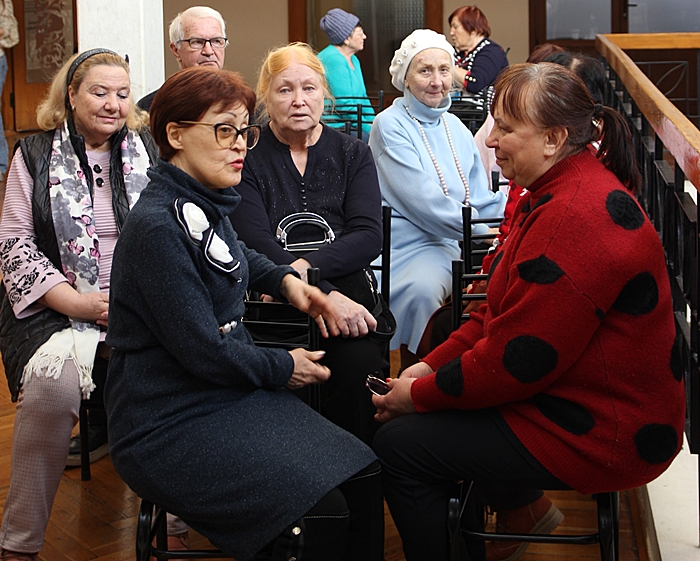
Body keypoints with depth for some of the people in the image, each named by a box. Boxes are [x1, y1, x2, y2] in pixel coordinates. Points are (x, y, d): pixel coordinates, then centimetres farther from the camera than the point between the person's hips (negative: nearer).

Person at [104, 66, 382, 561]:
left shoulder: (207, 204, 8)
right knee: (323, 512, -23)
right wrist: (283, 367, -4)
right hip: (171, 425, -9)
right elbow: (204, 352, -20)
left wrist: (286, 279, 16)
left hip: (234, 393, 9)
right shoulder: (158, 226, -20)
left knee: (365, 476, -8)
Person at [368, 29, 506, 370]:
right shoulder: (390, 125, -1)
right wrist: (483, 233, -14)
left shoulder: (456, 128, 19)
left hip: (448, 246, 6)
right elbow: (423, 201, -11)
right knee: (422, 290, -36)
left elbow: (483, 200, 19)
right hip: (406, 243, -5)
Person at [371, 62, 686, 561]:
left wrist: (419, 395, -12)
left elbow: (513, 360, -25)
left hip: (604, 437, -10)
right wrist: (431, 367, 2)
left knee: (397, 444, -9)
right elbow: (502, 314, 11)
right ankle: (524, 508, 29)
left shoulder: (574, 219, -28)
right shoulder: (564, 192, 7)